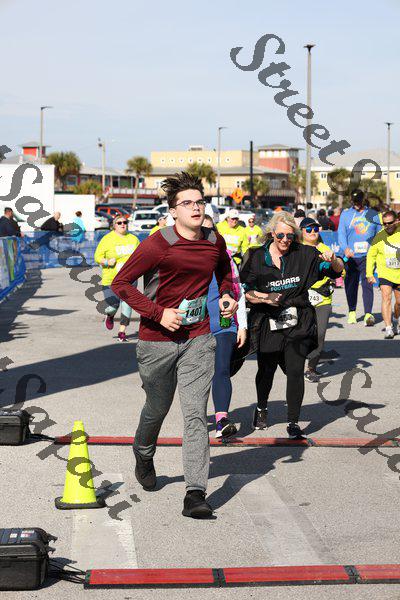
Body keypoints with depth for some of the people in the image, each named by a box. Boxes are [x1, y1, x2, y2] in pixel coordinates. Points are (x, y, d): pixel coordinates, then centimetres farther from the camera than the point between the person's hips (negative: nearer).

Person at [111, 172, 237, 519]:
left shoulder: (215, 241, 2)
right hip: (157, 340, -2)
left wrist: (228, 296, 6)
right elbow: (120, 284, -12)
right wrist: (158, 313, -19)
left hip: (199, 340, 2)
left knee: (196, 414, -9)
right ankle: (144, 457, 49)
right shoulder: (157, 245, -14)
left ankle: (195, 494, -10)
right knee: (157, 409, 17)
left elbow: (224, 272, 26)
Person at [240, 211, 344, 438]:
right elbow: (245, 291, 1)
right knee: (266, 370, 11)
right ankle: (261, 408, 41)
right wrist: (265, 298, -17)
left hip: (298, 323, 0)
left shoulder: (305, 254, 1)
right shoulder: (257, 257, 0)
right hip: (269, 324, 0)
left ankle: (294, 422, 2)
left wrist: (333, 260, -19)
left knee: (295, 371, -10)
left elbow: (337, 270, 3)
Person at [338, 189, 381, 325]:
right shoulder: (345, 214, 9)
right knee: (351, 285, 8)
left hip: (368, 256, -1)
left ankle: (368, 314, -19)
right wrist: (345, 248, -18)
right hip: (351, 257, 1)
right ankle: (352, 312, 25)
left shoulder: (373, 214, 11)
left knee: (367, 284, -13)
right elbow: (341, 233, -1)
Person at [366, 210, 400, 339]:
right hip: (385, 274, -1)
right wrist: (369, 274, 1)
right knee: (386, 297, -19)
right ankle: (388, 329, -20)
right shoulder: (379, 237, -6)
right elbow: (371, 255, 4)